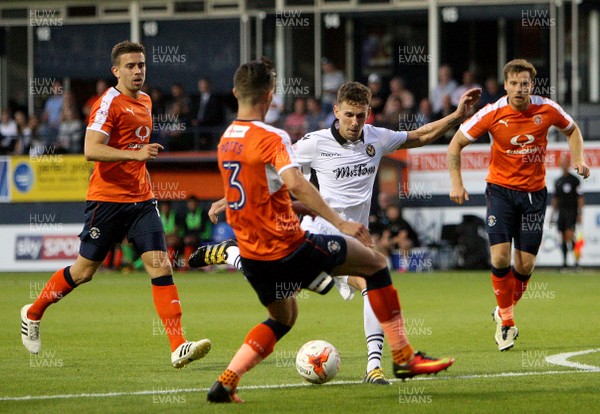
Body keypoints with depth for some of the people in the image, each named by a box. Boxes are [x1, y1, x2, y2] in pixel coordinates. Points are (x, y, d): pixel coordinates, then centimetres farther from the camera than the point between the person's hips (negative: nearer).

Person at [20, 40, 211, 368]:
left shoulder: (145, 101, 14)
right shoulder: (109, 103, -12)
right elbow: (91, 150, -24)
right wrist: (135, 154, -33)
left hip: (141, 199, 6)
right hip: (107, 199, -6)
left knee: (160, 265, -8)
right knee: (84, 270, 3)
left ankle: (178, 347, -14)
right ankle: (32, 314, 28)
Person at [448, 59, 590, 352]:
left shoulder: (547, 109, -8)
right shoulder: (492, 114, -13)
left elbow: (571, 130, 14)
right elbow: (456, 143, -4)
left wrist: (578, 160, -1)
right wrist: (456, 182, -12)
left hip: (534, 192, 1)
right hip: (501, 189, -1)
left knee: (525, 264, 0)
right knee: (500, 256, -14)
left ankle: (504, 313, 26)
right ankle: (506, 319, 5)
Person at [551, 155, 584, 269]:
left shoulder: (575, 180, -2)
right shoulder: (558, 181, 15)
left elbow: (580, 198, -4)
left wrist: (580, 214, -10)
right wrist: (553, 214, 17)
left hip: (571, 211, -5)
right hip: (561, 211, 5)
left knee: (569, 235, -17)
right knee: (563, 238, 5)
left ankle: (577, 259, -12)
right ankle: (564, 262, 9)